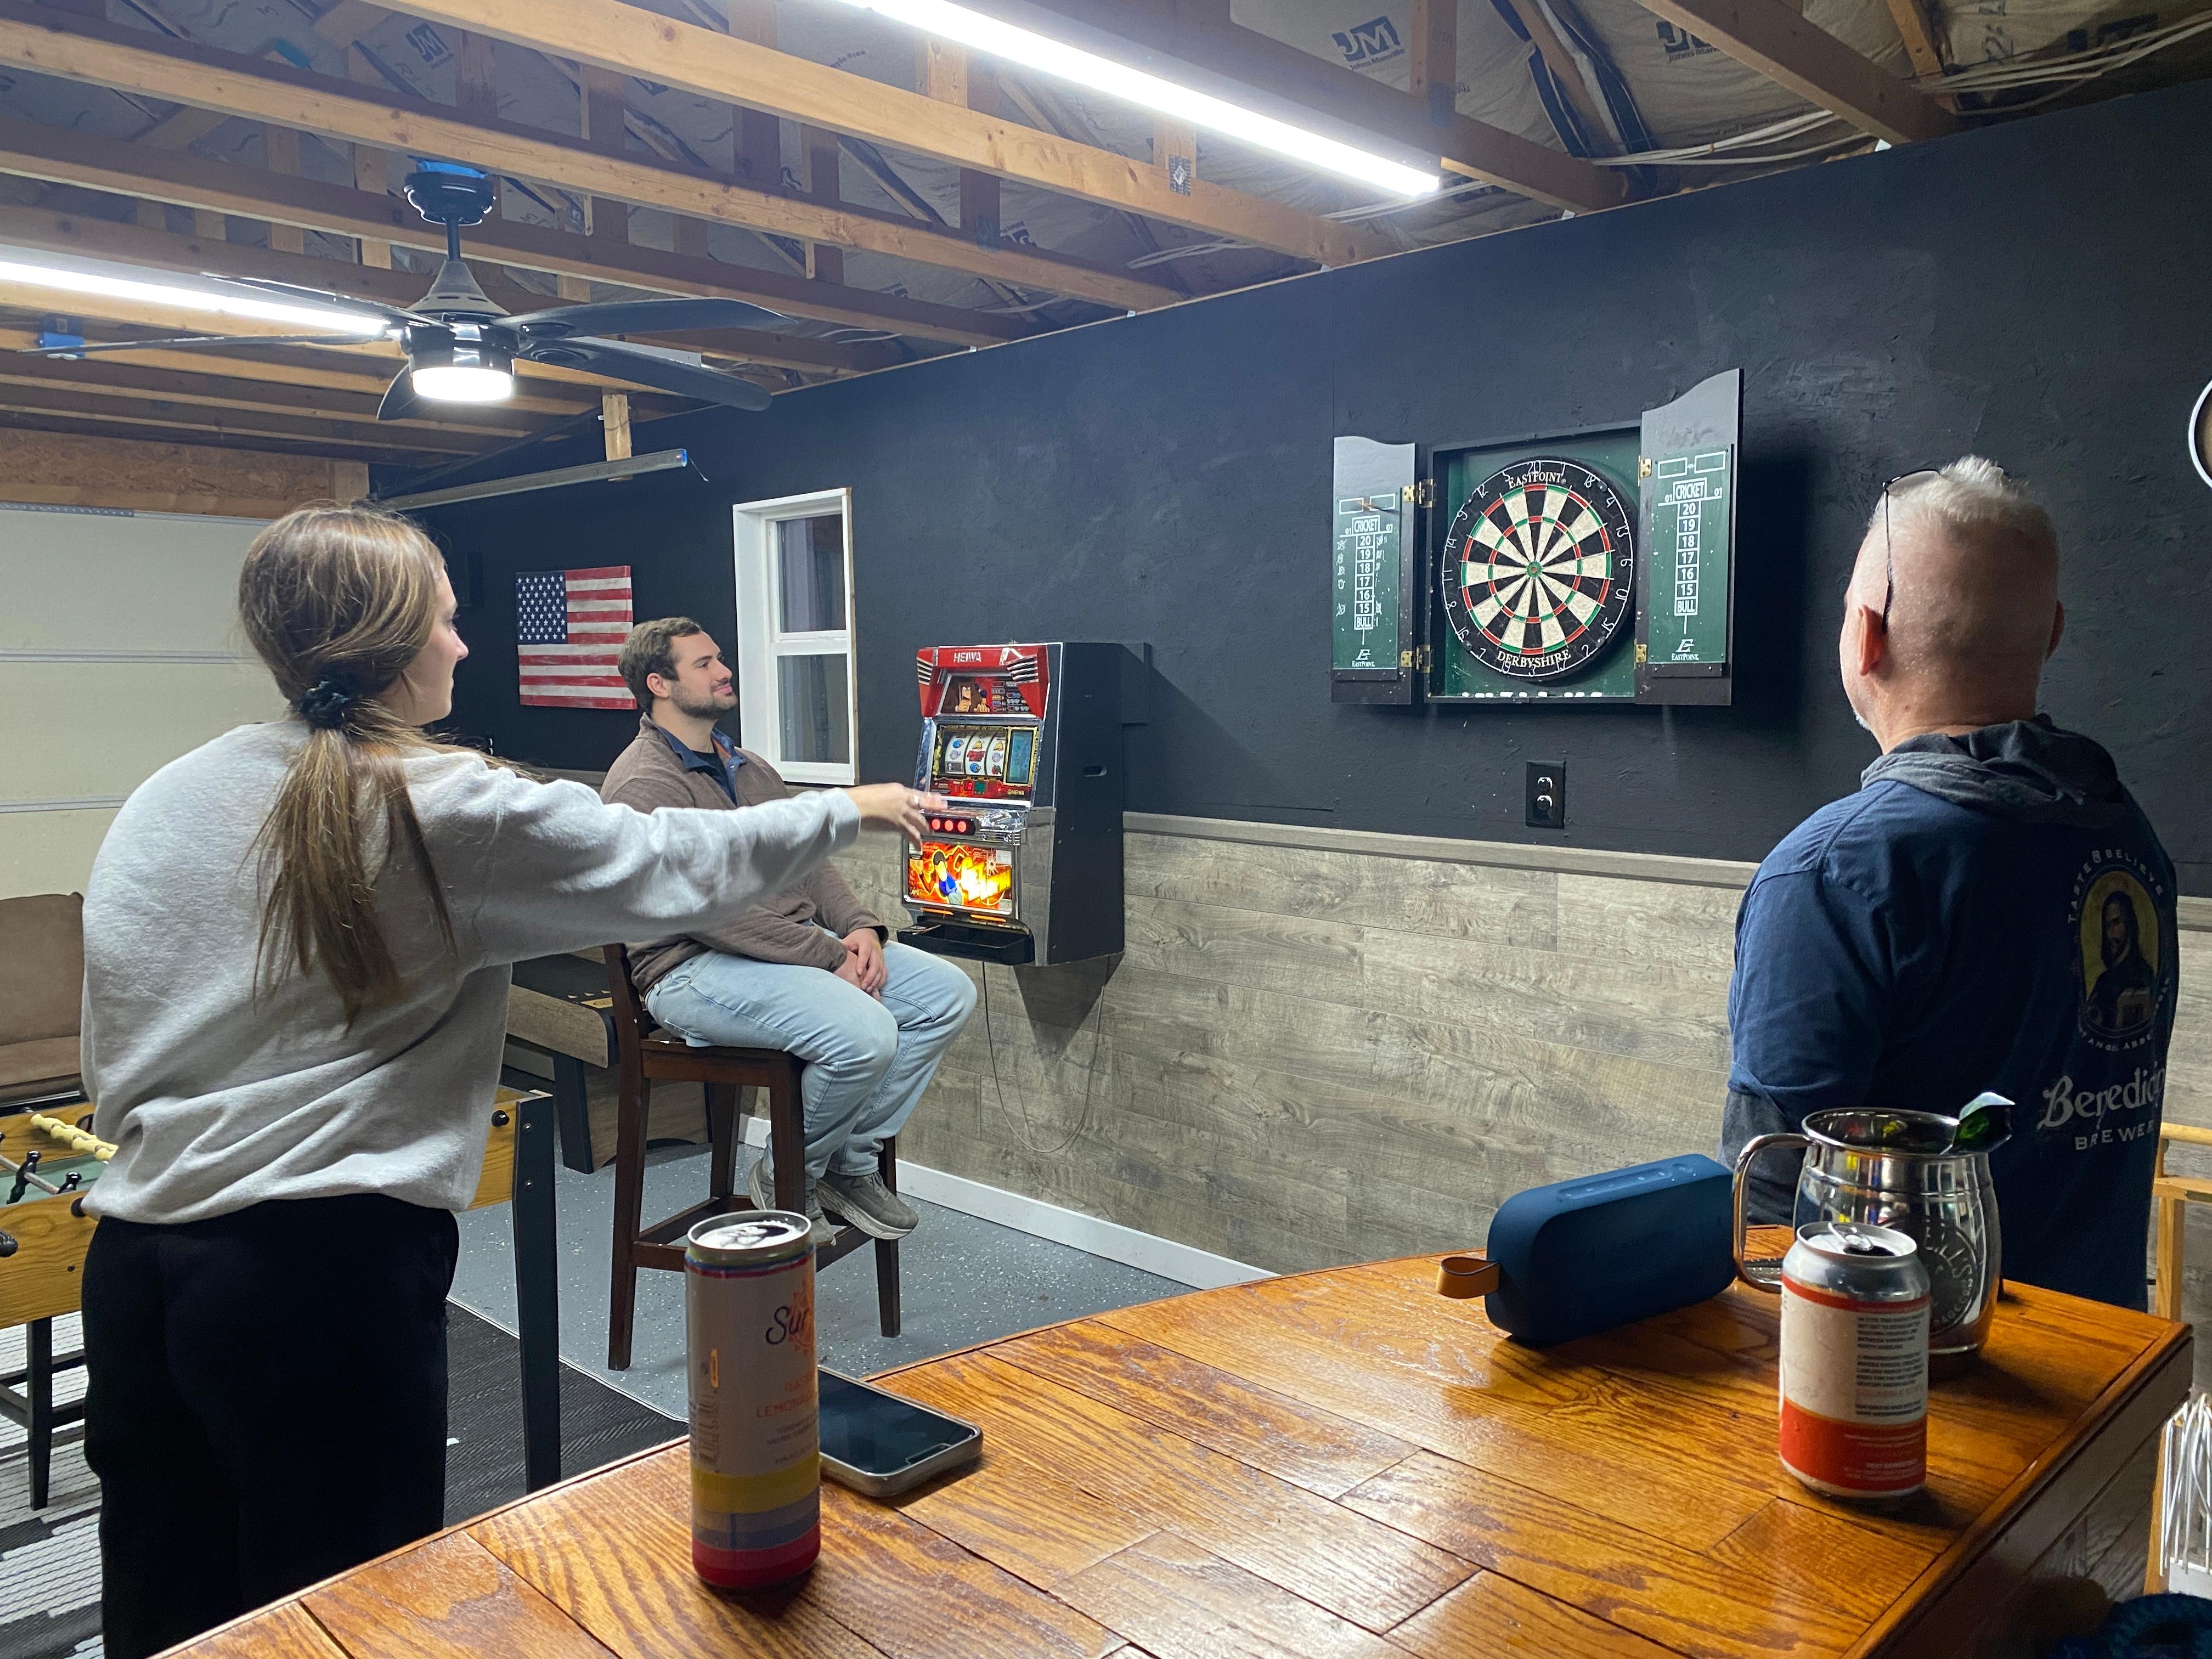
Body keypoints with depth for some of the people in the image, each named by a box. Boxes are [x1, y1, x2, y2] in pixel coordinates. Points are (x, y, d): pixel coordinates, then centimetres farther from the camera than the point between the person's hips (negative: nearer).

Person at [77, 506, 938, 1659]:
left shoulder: (159, 804, 5)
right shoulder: (448, 813, -11)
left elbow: (111, 1055, 9)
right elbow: (673, 863, 0)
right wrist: (849, 809, 14)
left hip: (134, 1252, 6)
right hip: (322, 1264, -6)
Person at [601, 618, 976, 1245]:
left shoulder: (748, 768, 18)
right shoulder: (644, 784, -12)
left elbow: (807, 862, 16)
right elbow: (708, 911, -21)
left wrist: (859, 928, -4)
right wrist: (829, 955, -19)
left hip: (800, 943, 9)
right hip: (695, 968, -9)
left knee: (947, 994, -5)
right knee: (863, 1034, -31)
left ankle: (850, 1163, 4)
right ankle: (785, 1178, -3)